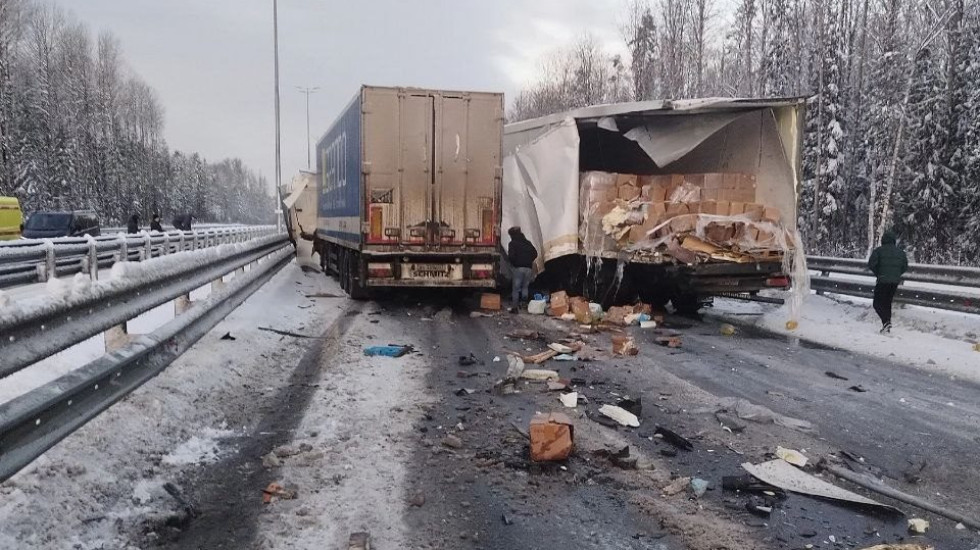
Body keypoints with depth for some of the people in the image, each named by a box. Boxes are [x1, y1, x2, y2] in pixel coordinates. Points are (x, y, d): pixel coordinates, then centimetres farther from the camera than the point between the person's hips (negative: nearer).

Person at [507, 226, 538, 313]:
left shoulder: (513, 243, -2)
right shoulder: (528, 242, 15)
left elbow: (511, 256, -13)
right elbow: (535, 254, 13)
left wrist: (512, 263, 6)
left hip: (518, 268, -5)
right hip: (528, 268, 5)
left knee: (515, 288, 1)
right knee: (525, 287, 15)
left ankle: (514, 307, 0)